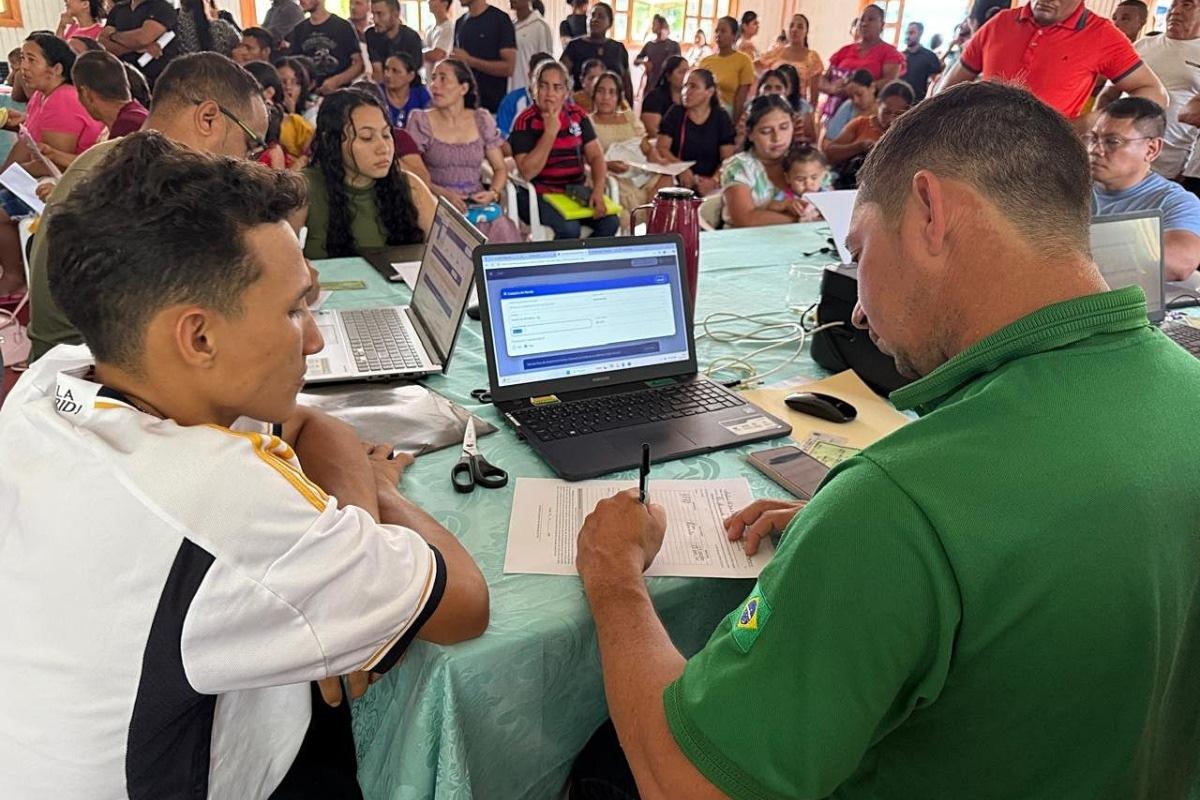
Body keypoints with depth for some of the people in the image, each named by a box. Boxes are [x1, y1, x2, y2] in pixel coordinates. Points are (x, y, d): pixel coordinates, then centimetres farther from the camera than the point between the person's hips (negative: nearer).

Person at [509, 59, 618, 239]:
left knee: (610, 221, -18)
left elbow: (595, 156, 4)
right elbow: (527, 172, -16)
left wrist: (598, 190, -15)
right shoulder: (526, 121, -6)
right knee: (569, 228, -31)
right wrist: (550, 132, -19)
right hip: (538, 196, -5)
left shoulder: (577, 115, 8)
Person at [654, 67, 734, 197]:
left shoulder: (721, 118, 7)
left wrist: (714, 181, -20)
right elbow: (661, 148, 0)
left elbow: (727, 159, -1)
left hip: (707, 183, 0)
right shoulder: (675, 113, 8)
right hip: (678, 180, 1)